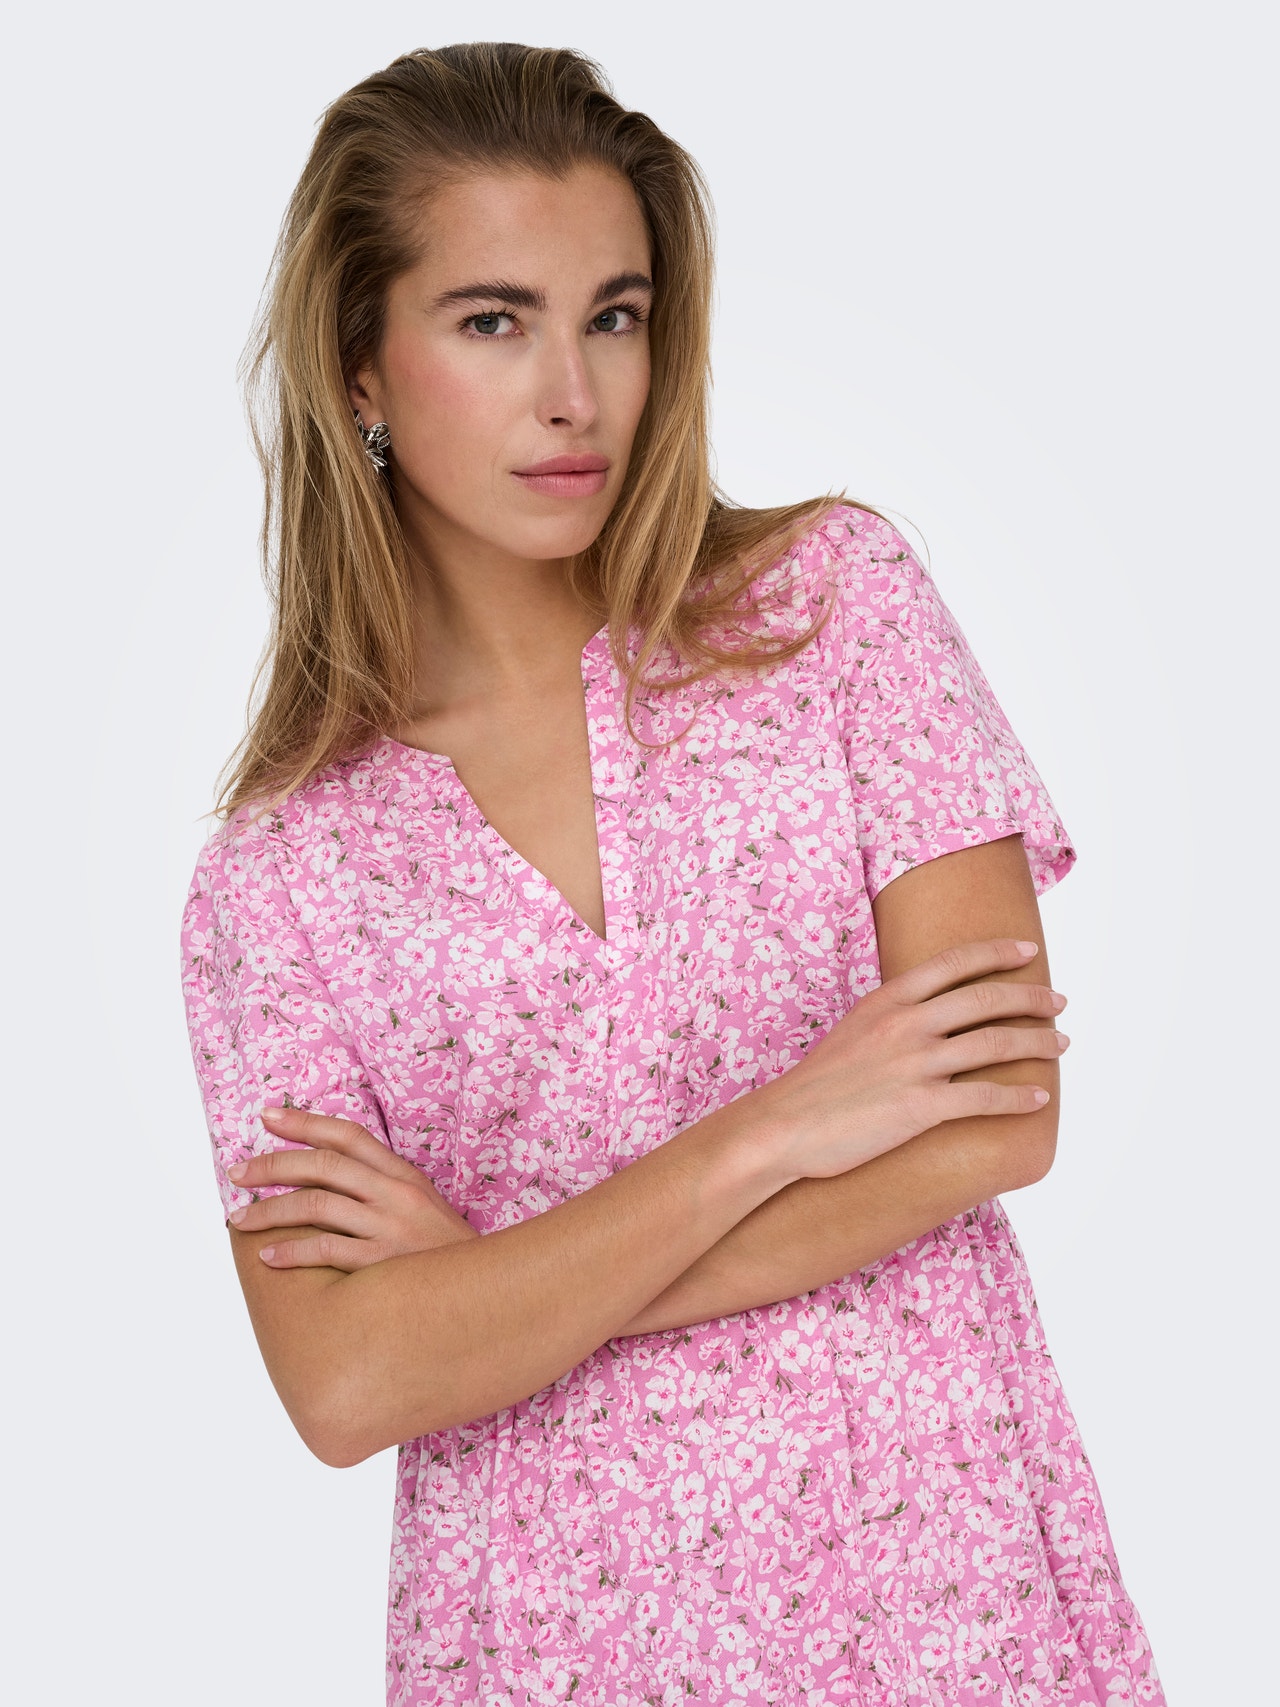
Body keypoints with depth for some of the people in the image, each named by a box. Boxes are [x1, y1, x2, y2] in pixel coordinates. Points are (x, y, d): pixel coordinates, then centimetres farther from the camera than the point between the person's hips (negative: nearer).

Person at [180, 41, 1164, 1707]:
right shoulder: (274, 874, -3)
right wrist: (774, 1131, -18)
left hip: (940, 1569, 0)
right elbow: (345, 1384, -12)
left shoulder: (834, 597, -4)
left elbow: (999, 1120, -11)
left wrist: (493, 1274, -11)